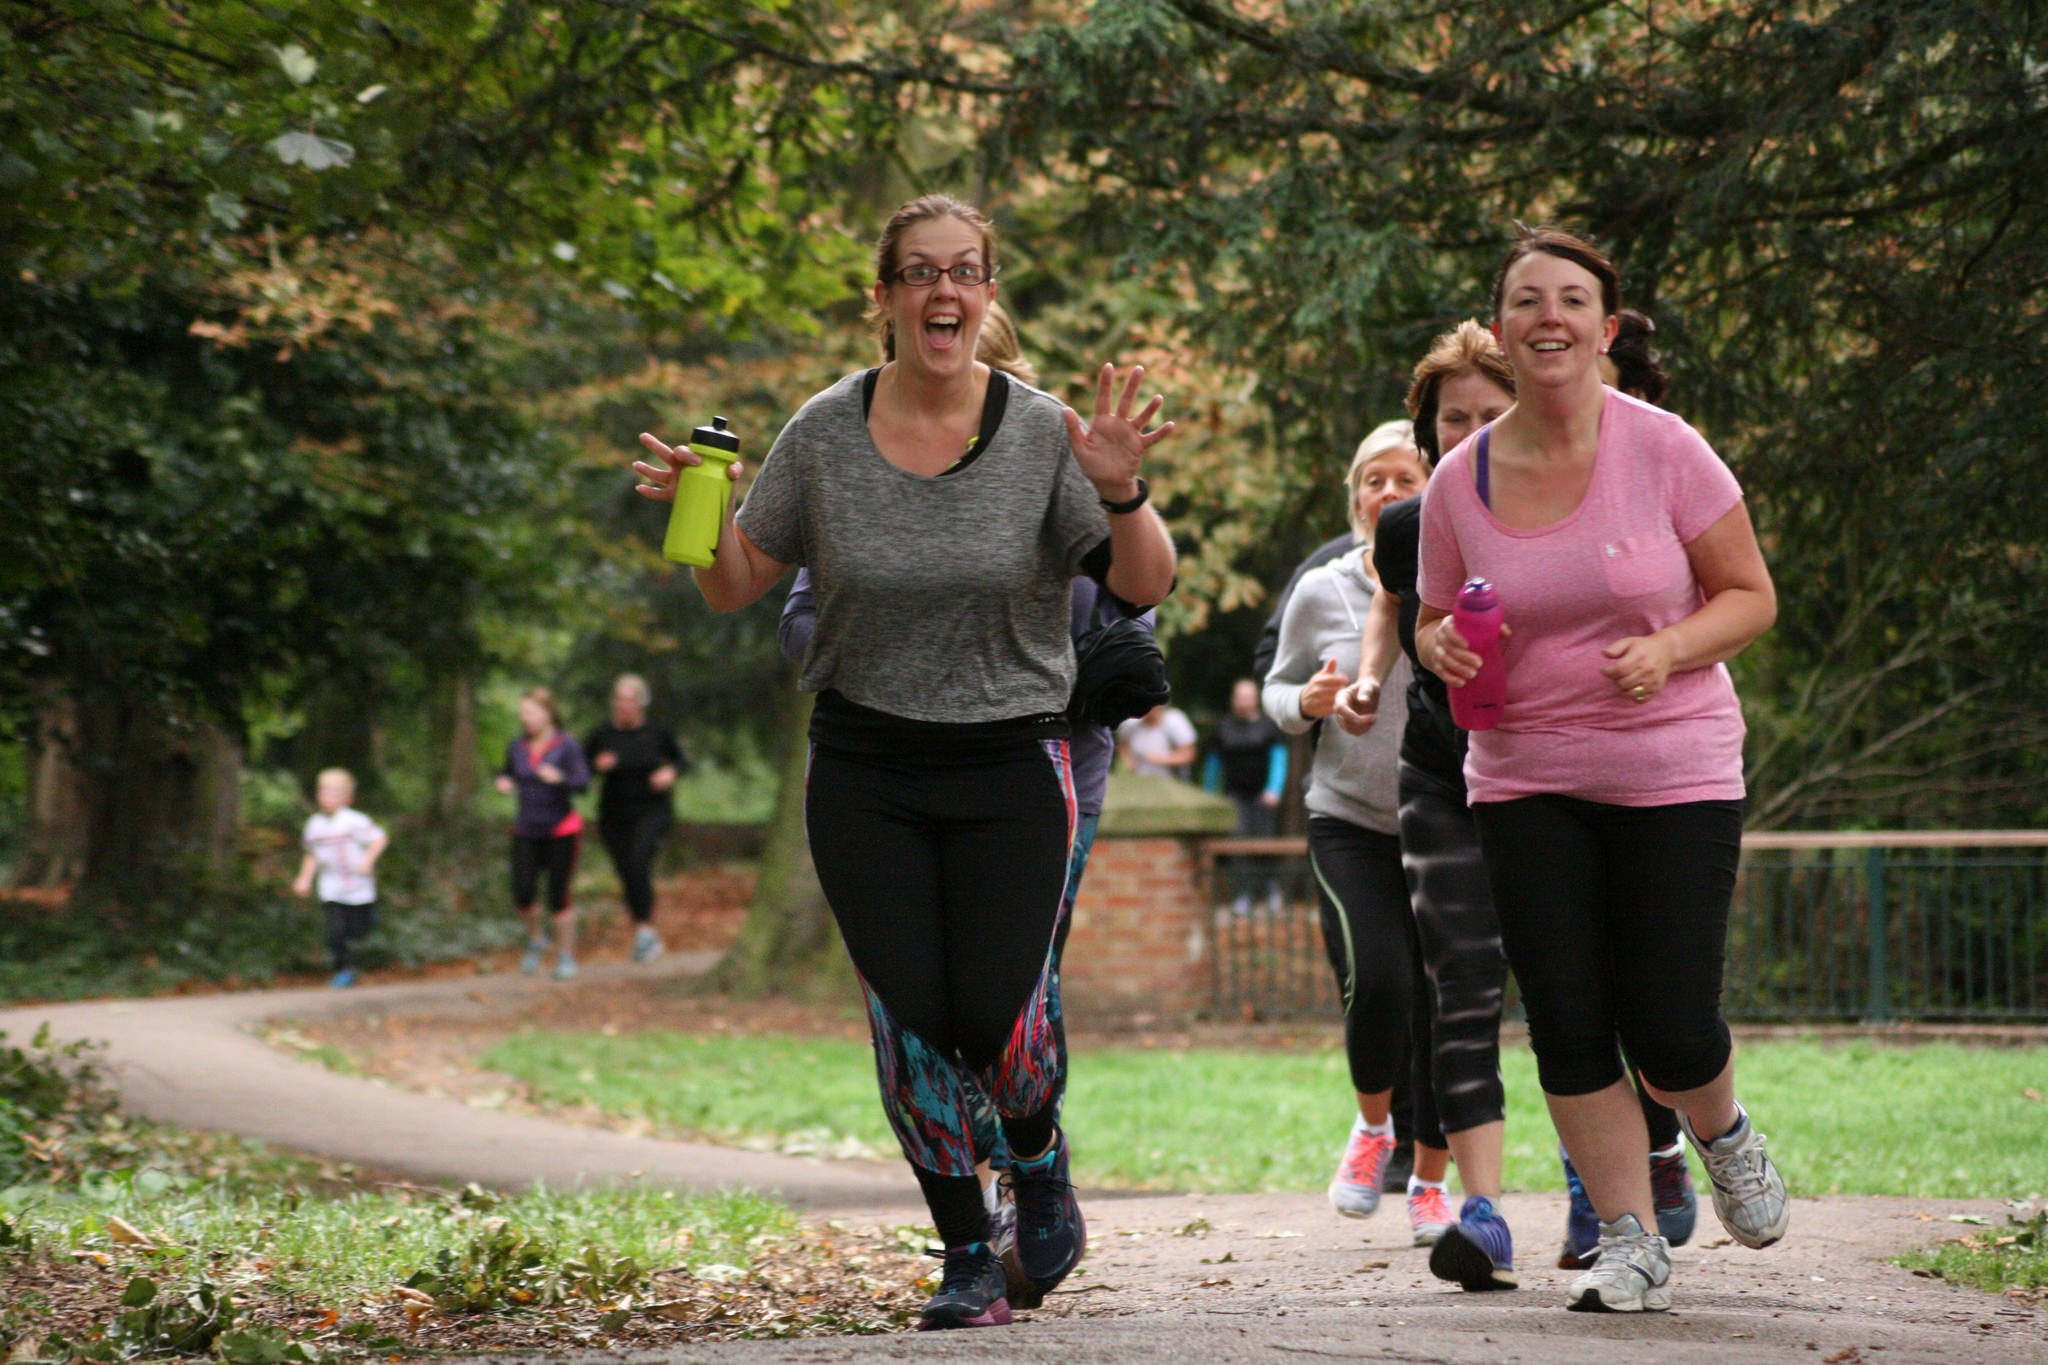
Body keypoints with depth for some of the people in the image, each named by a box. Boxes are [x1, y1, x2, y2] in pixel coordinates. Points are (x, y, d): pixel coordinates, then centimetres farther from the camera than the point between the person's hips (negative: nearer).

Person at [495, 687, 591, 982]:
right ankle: (535, 940, 20)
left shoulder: (567, 745, -9)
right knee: (523, 894, -8)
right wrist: (504, 783, -2)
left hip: (561, 829, -4)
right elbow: (508, 773, 22)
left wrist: (559, 779, -37)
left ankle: (566, 956, 12)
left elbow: (583, 782, -17)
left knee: (558, 897, -3)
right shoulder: (517, 747, 5)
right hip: (527, 831, 4)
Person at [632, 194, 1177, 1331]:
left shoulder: (1041, 433, -6)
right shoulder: (825, 435, -1)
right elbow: (735, 589, 6)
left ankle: (1038, 1157, 28)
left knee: (997, 1017, -8)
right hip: (865, 774, 1)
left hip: (1010, 769, -1)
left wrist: (1120, 490, -27)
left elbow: (1145, 585, -8)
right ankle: (965, 1255, 14)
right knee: (909, 1016, -4)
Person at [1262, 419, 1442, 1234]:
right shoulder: (1322, 593, 2)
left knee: (1444, 1002, 1)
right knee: (1376, 982, -18)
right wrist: (1305, 703, -8)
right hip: (1350, 822, 0)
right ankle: (1372, 1127, 13)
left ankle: (1430, 1182, 19)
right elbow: (1276, 689, 14)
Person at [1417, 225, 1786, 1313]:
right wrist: (1444, 646, -10)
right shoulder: (1460, 480, -1)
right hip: (1525, 783, 3)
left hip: (1674, 772, -2)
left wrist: (1668, 650, -20)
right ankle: (1631, 1244, 13)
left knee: (1669, 1026, -5)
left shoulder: (1662, 450, -9)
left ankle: (1723, 1136, 30)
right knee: (1566, 1022, -2)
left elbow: (1750, 595, -2)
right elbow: (1433, 619, 13)